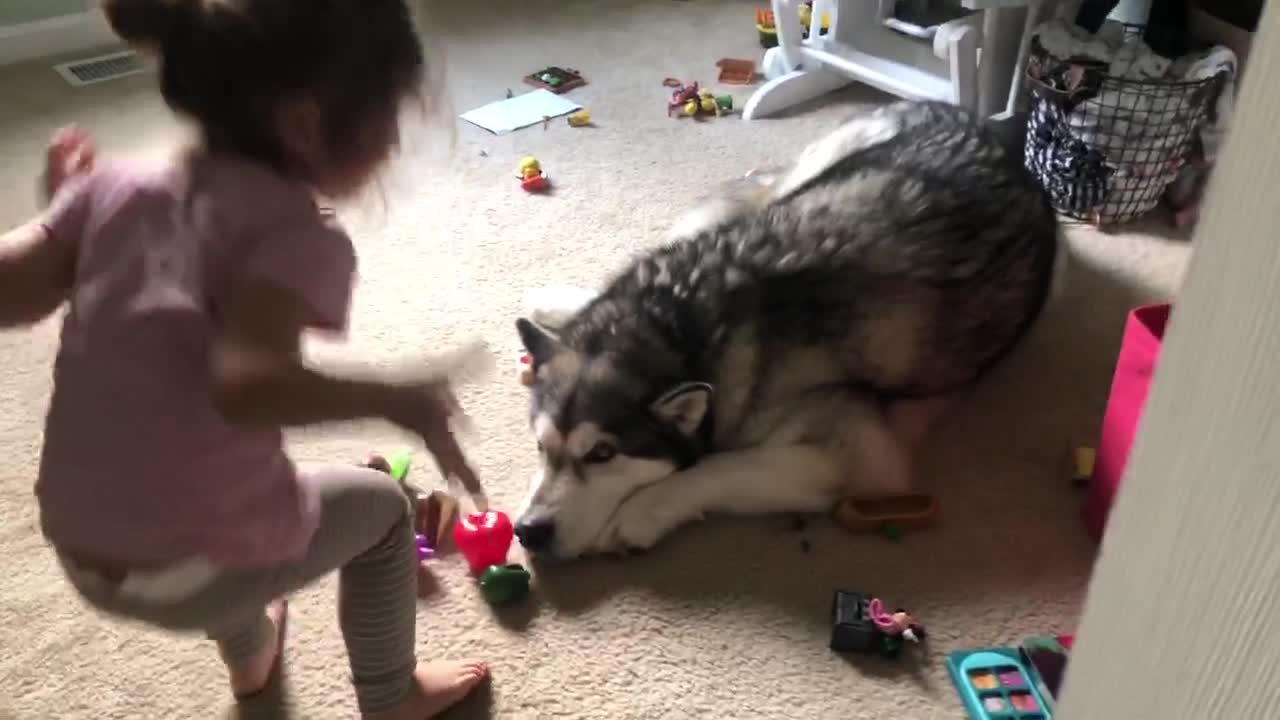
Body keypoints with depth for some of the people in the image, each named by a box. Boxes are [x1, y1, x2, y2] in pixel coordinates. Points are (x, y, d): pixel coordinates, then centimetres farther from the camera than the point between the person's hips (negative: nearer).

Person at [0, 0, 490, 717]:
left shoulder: (117, 187, -2)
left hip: (79, 552, 6)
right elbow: (247, 387, -34)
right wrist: (400, 401, -24)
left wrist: (68, 204, 13)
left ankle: (249, 654, 61)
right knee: (379, 507, 20)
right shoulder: (295, 233, -21)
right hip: (196, 576, -6)